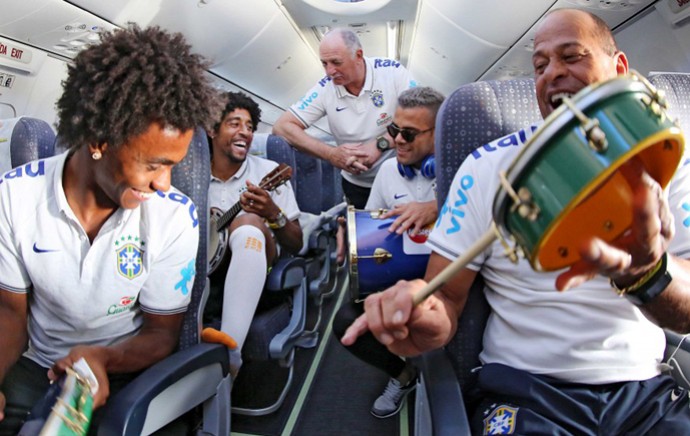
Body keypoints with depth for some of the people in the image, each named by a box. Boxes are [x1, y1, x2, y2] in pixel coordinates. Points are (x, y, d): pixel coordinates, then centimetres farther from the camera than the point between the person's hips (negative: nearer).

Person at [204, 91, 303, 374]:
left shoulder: (268, 171, 4)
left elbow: (296, 245, 3)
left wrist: (273, 215, -18)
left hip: (252, 268, -2)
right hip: (203, 270, 3)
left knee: (248, 223, -33)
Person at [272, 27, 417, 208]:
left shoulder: (391, 71, -10)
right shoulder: (325, 88, -6)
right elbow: (282, 126, -7)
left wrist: (381, 144, -24)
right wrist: (331, 154, -19)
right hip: (358, 187, 2)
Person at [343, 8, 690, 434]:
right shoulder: (488, 168, -2)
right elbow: (446, 295, -3)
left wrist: (646, 270, -32)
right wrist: (429, 318, -26)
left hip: (649, 389, 2)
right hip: (526, 391, -1)